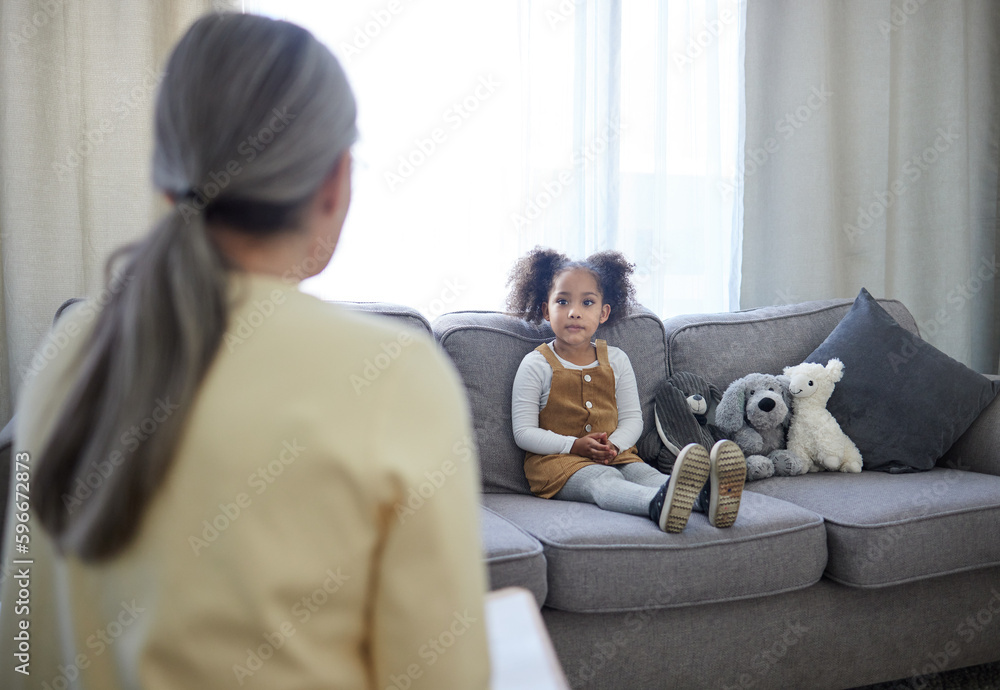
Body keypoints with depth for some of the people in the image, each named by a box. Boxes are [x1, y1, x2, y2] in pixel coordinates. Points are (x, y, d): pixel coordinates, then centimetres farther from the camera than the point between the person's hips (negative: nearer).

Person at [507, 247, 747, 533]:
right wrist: (574, 445, -17)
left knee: (644, 473, -27)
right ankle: (658, 504, -67)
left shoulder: (616, 360, 12)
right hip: (556, 460, -4)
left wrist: (614, 444, -11)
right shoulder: (536, 365, -1)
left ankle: (705, 496, -57)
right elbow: (523, 432, -4)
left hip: (614, 456, 4)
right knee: (601, 480, -35)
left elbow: (632, 418, 11)